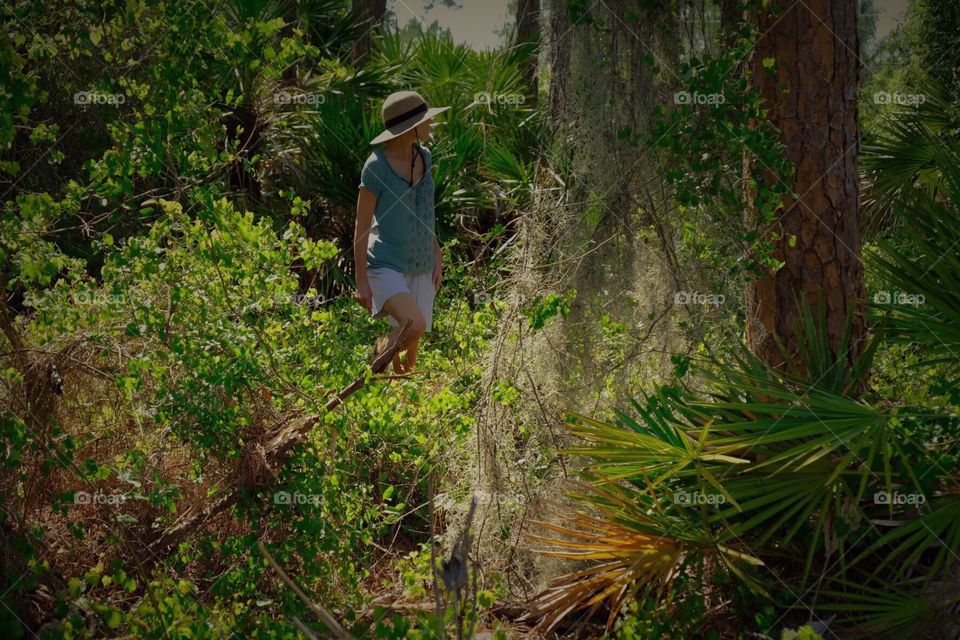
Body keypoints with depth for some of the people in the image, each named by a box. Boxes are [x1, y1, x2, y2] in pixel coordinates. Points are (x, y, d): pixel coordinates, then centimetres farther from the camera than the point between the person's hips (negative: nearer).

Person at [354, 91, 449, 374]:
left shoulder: (423, 157, 6)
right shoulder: (376, 166, -15)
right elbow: (361, 226, -11)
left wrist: (437, 256, 15)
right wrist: (361, 281, -11)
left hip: (421, 268, 7)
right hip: (386, 265, -7)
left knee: (412, 349, 6)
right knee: (414, 326, -27)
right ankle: (381, 350, 1)